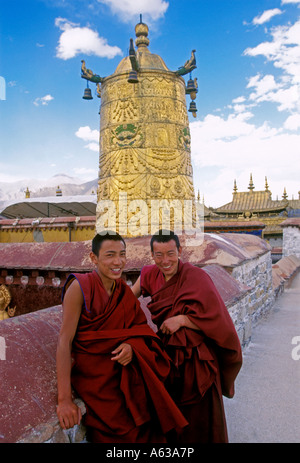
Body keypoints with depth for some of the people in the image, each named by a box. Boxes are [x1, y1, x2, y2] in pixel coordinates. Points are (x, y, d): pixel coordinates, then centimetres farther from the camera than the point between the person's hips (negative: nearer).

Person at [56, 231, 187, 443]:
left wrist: (131, 346, -17)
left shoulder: (123, 290, 4)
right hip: (92, 373, -4)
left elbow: (141, 327, 6)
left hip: (122, 369, 5)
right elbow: (65, 340, -18)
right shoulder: (80, 287, -14)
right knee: (125, 429, -15)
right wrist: (64, 399, -22)